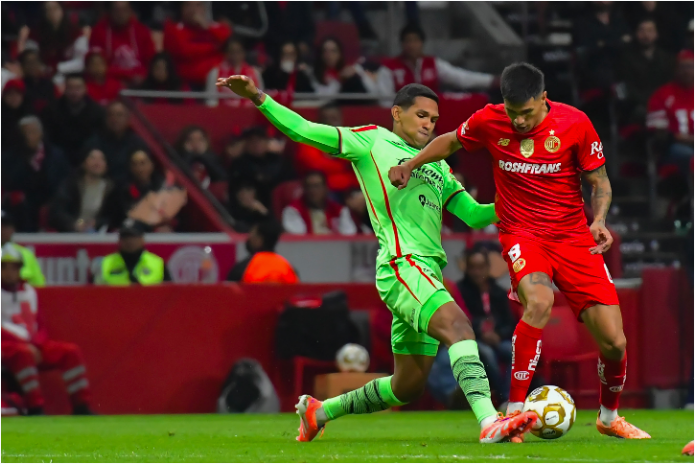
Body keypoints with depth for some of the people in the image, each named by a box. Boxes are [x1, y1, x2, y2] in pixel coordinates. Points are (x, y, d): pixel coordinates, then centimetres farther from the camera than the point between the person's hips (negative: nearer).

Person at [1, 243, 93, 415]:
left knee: (71, 351, -8)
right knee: (23, 353, -39)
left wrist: (35, 344, -6)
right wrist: (26, 344, -20)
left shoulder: (28, 291, 16)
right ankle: (35, 408, -40)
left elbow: (39, 326, 16)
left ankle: (81, 406, -10)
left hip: (32, 344, 7)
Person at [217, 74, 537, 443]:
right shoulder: (372, 141, 8)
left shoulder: (437, 166, 26)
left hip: (428, 274, 8)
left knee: (407, 387, 10)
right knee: (458, 325, -31)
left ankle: (318, 411, 28)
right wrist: (258, 98, -8)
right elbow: (303, 131, 3)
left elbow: (474, 215, 24)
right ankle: (489, 421, -45)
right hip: (401, 265, -8)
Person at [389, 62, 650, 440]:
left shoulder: (575, 123, -9)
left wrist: (599, 221, -16)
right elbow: (451, 142, 16)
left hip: (573, 236, 1)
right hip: (521, 233, -1)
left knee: (614, 342, -4)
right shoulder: (488, 122, -6)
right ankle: (514, 412, -27)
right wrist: (410, 165, 3)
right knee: (539, 300, -35)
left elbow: (599, 181, 2)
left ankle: (609, 417, 28)